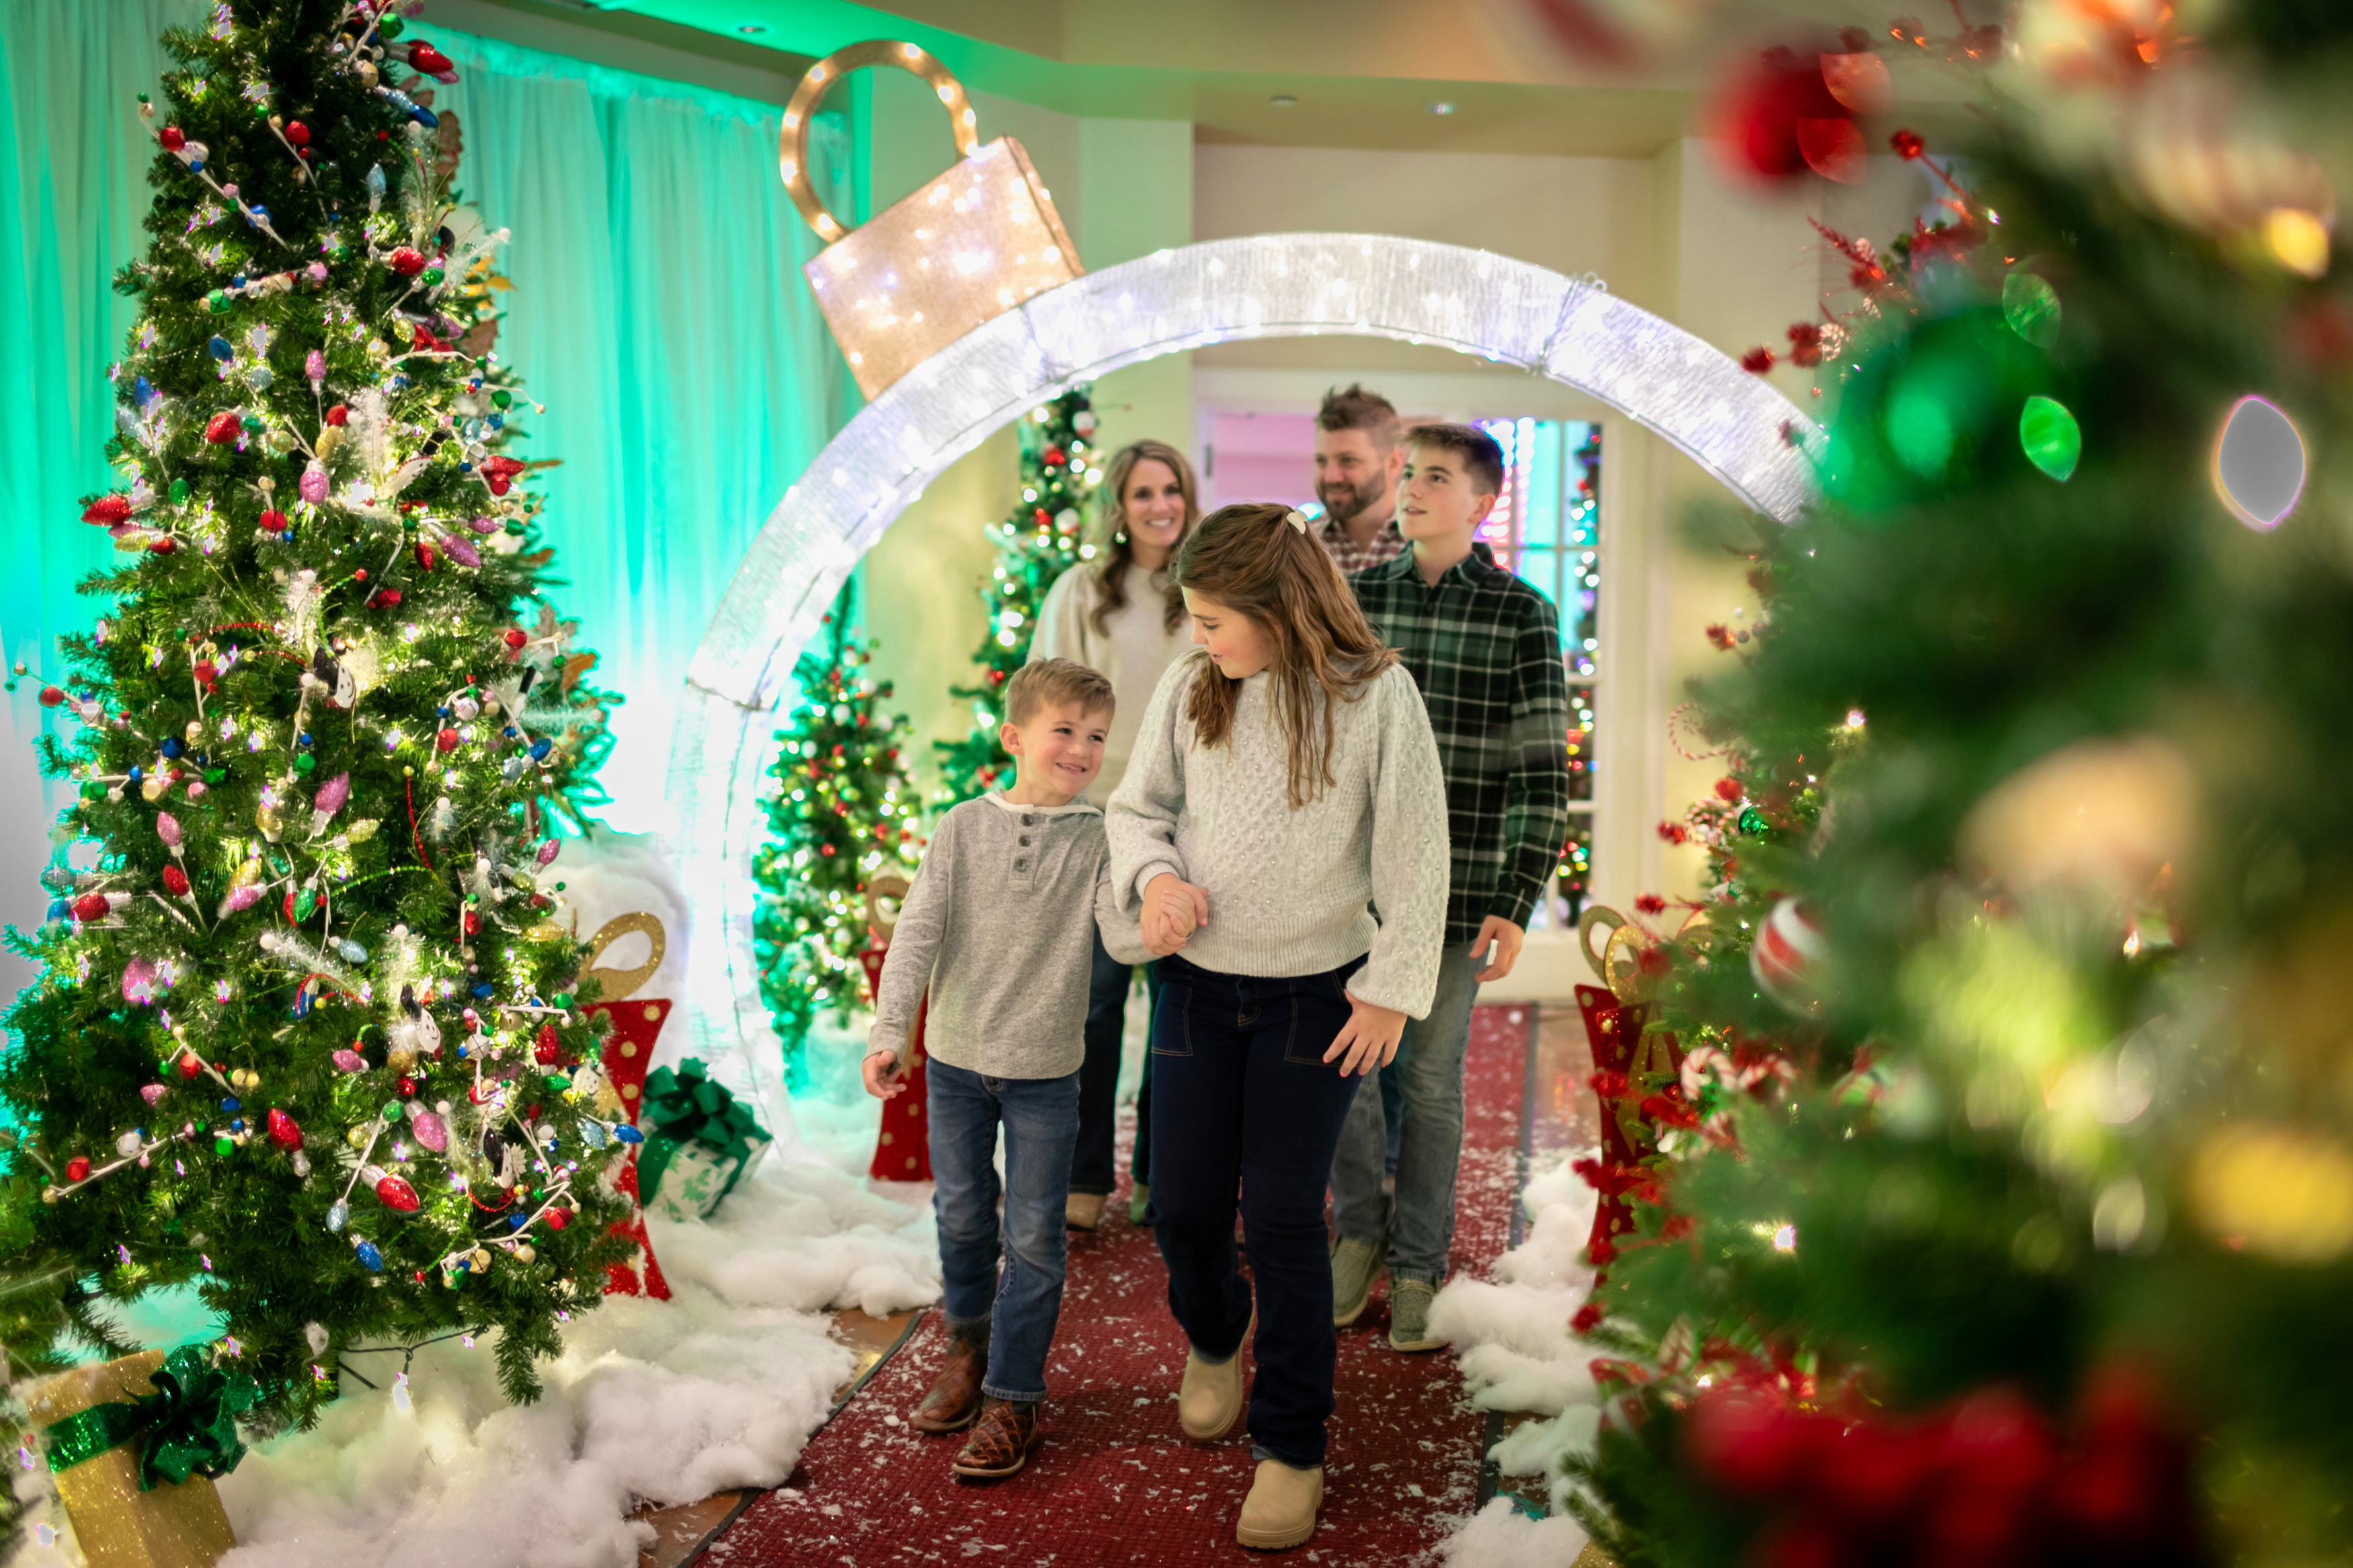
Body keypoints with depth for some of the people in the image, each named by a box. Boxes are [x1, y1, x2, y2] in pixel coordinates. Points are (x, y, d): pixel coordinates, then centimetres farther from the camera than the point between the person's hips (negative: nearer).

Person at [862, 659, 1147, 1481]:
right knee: (961, 1217, 17)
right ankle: (969, 1349, 39)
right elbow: (918, 933, -7)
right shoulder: (963, 829, -4)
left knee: (1033, 1237, 3)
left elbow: (1123, 936, -16)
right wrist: (889, 1031, -15)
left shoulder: (1099, 839, -6)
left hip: (1044, 1072, -2)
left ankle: (1011, 1397, 16)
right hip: (955, 1059, 2)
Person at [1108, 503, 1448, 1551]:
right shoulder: (1188, 689, -5)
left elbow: (1413, 854, -8)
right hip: (1199, 983, 3)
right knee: (1184, 1209, 9)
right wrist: (1154, 875, -15)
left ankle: (1291, 1448, 19)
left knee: (1283, 1220, 1)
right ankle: (1212, 1340, 44)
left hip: (1318, 992, -3)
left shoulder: (1376, 696, -13)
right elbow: (1137, 807, 6)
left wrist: (1392, 989, -7)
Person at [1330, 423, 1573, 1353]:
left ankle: (1417, 1267, 22)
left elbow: (1544, 775, -7)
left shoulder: (1524, 619, -5)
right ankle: (1359, 1230, 29)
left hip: (1458, 888, -2)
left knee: (1431, 1078, 7)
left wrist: (1514, 907, -13)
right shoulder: (1354, 601, 3)